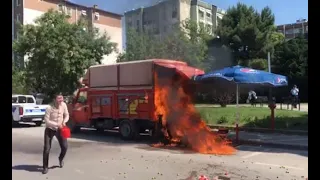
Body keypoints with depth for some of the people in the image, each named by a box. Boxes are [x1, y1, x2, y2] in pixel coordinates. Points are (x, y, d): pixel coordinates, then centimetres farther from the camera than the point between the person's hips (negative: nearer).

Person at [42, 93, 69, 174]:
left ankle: (61, 159, 33)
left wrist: (64, 122, -14)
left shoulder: (63, 105, -11)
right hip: (50, 129, -3)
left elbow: (66, 115, 4)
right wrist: (57, 124, -27)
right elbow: (46, 121, -21)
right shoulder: (49, 108, -22)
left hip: (59, 129, 3)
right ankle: (45, 167, 11)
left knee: (65, 146, -1)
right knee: (47, 148, -6)